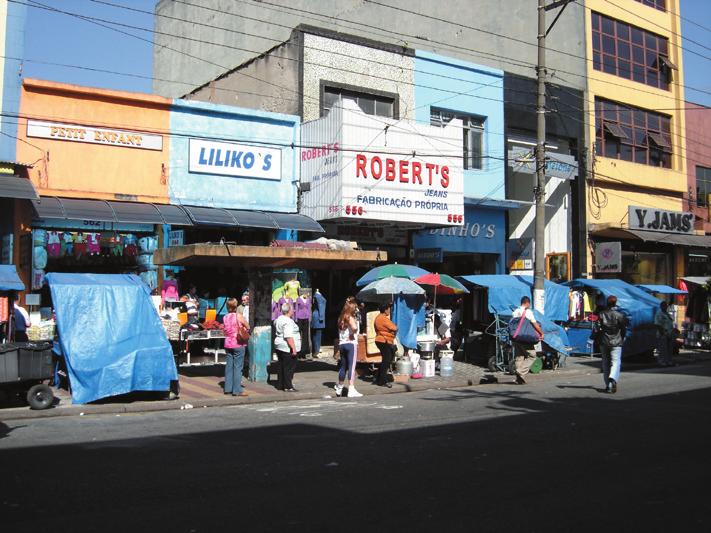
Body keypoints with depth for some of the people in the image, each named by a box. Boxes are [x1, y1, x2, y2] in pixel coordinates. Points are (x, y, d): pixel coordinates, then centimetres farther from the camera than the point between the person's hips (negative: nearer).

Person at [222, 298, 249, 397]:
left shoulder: (225, 317, 4)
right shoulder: (239, 316, -11)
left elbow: (225, 330, 9)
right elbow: (248, 327, -3)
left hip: (228, 344, 6)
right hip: (238, 344, -6)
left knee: (229, 365, 12)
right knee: (238, 367, -2)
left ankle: (228, 388, 17)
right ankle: (237, 390, -1)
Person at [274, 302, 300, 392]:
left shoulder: (278, 319, 12)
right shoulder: (288, 321, -18)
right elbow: (288, 337, -24)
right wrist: (294, 348, -23)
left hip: (279, 346, 10)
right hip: (287, 348, -10)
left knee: (282, 366, 15)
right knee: (289, 367, -4)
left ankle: (280, 385, 19)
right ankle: (288, 386, -1)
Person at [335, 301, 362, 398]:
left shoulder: (341, 318, 14)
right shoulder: (350, 318, -9)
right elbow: (354, 327, -27)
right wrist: (352, 334, -9)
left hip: (341, 344, 7)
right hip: (351, 344, -7)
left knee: (343, 367, 18)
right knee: (352, 367, -9)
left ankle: (339, 388, 30)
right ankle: (351, 390, -16)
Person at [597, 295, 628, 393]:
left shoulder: (601, 314, 0)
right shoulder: (619, 315, -7)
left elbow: (598, 328, -1)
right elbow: (624, 329, -1)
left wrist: (600, 339, 10)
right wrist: (622, 339, 14)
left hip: (604, 342, 3)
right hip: (616, 343, -3)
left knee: (605, 363, 12)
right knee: (616, 362, -3)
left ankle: (608, 385, 14)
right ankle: (613, 379, -29)